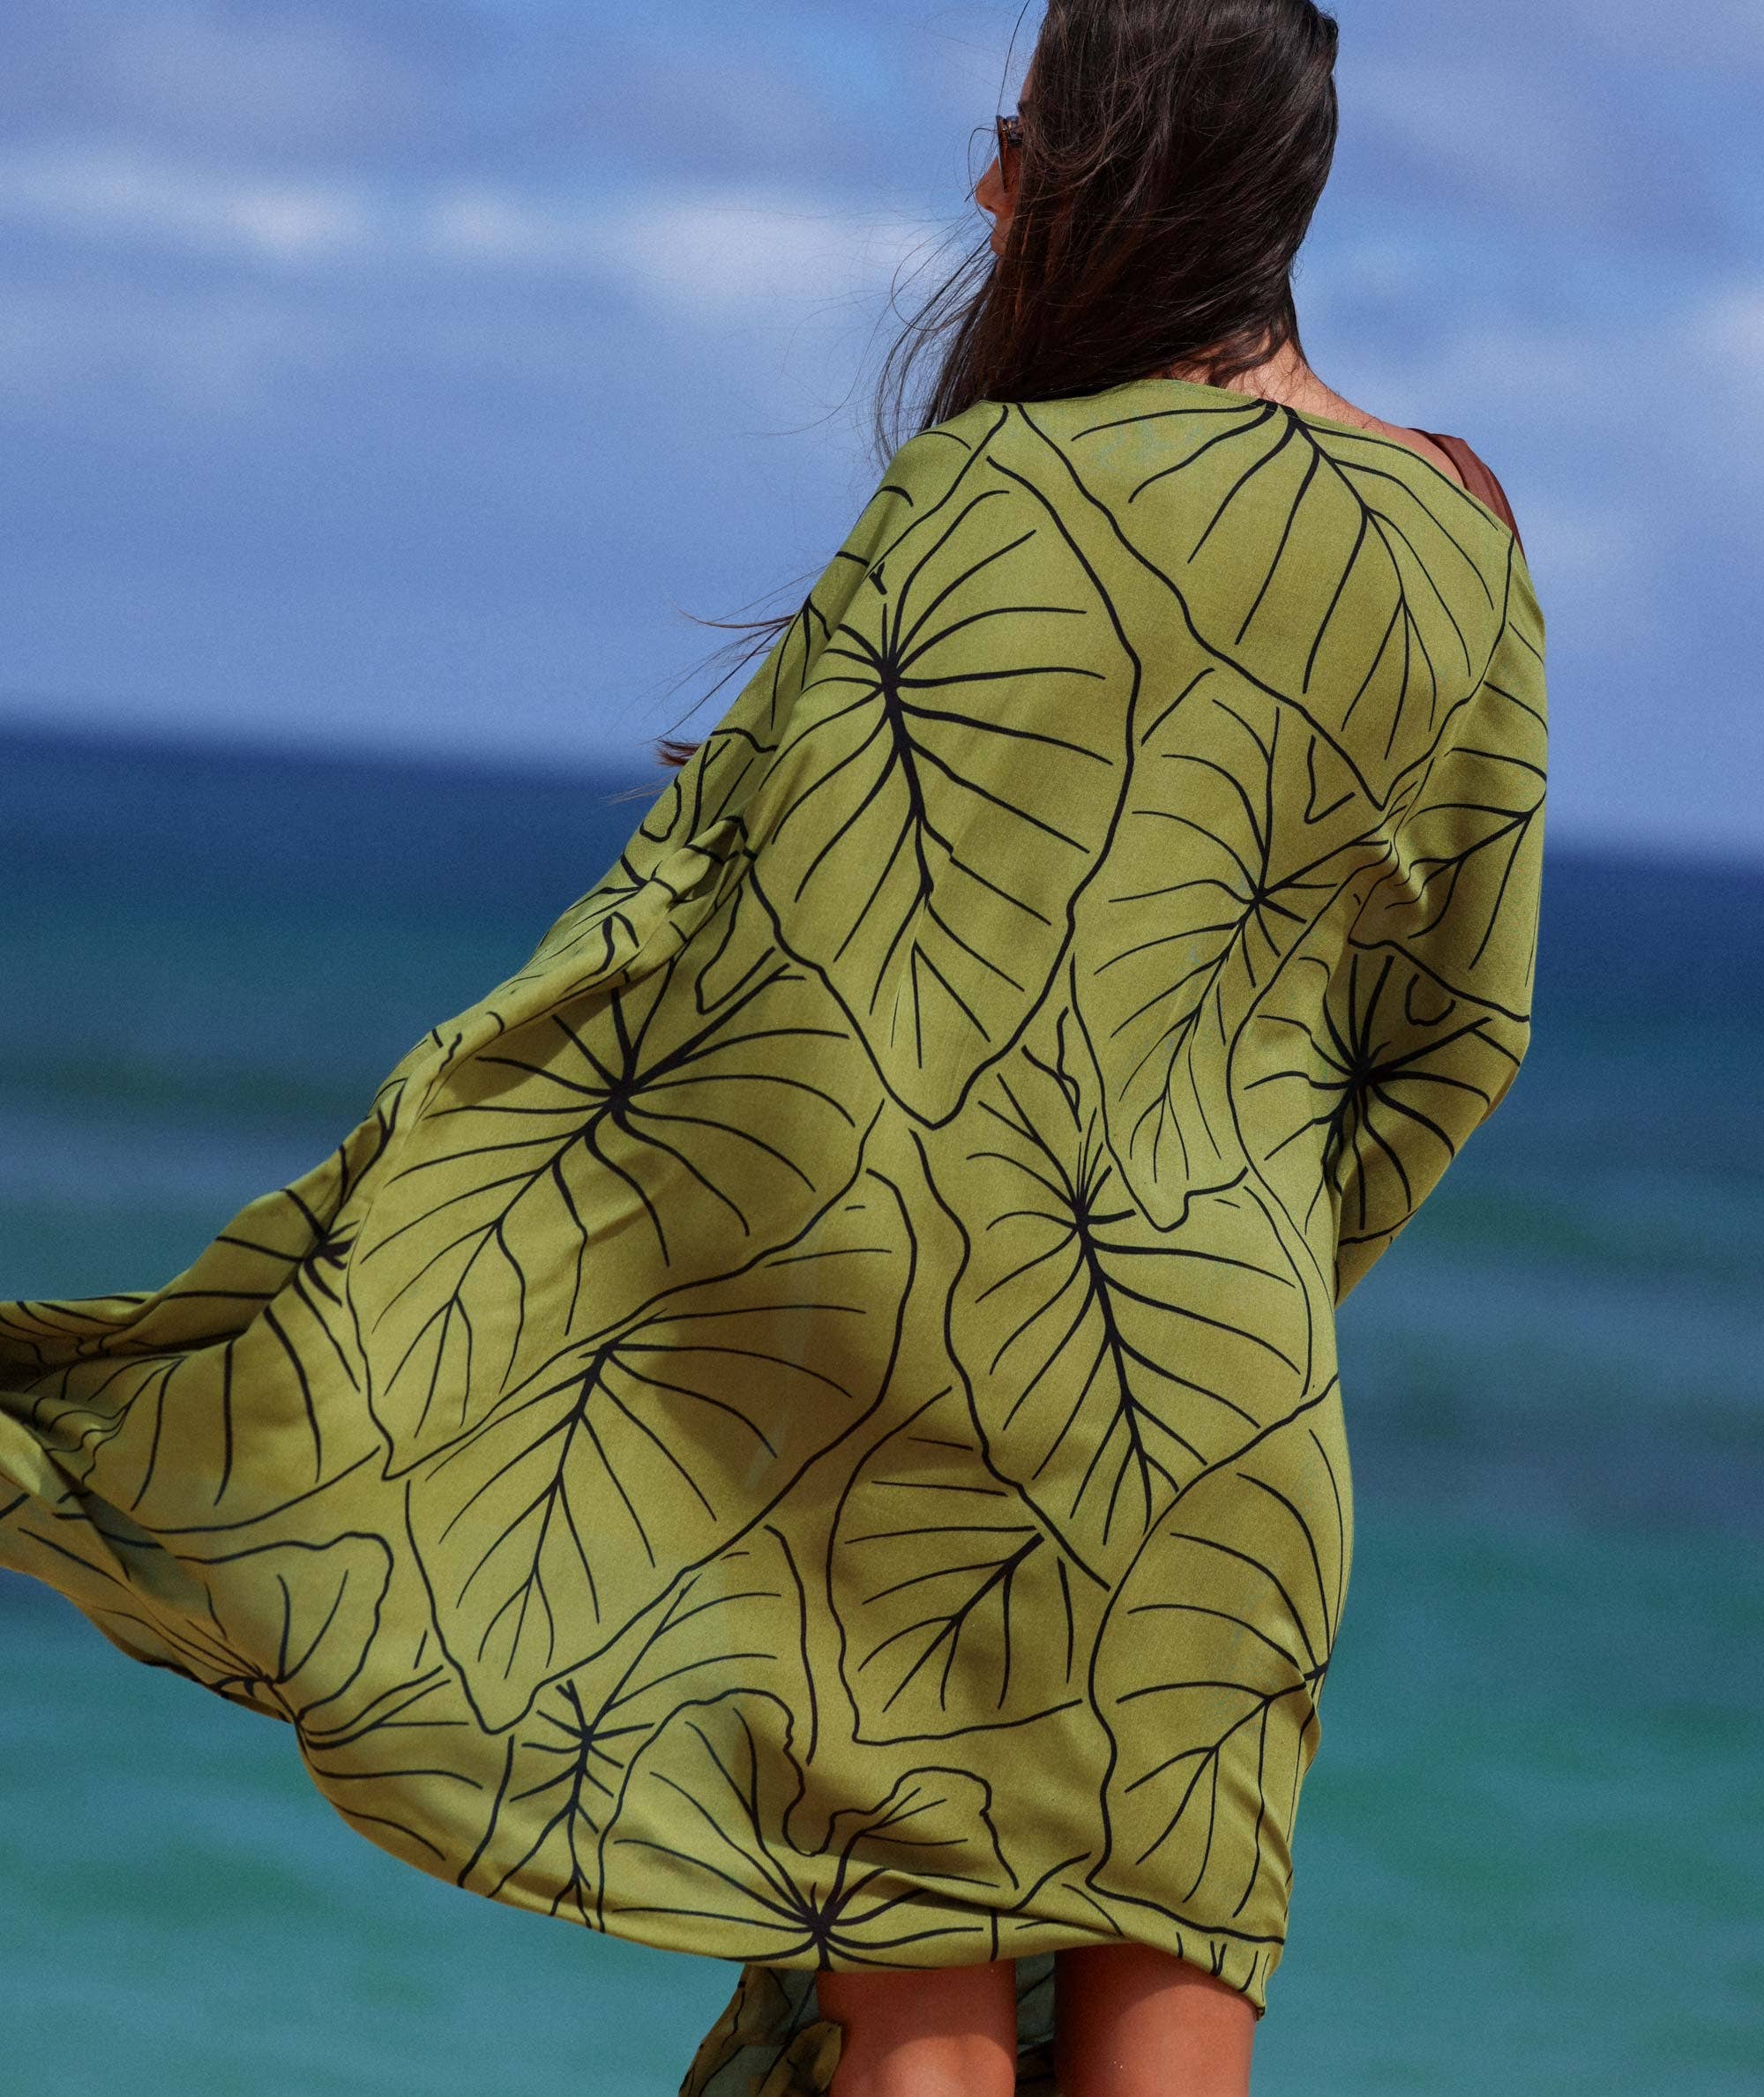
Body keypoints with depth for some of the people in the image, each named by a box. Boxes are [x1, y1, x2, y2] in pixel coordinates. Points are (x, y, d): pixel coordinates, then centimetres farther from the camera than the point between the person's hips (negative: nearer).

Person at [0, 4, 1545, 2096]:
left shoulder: (997, 495, -13)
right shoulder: (1461, 537, 3)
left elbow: (728, 902, -14)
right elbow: (1460, 1010, 11)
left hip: (908, 1305, -4)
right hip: (1227, 1365, 4)